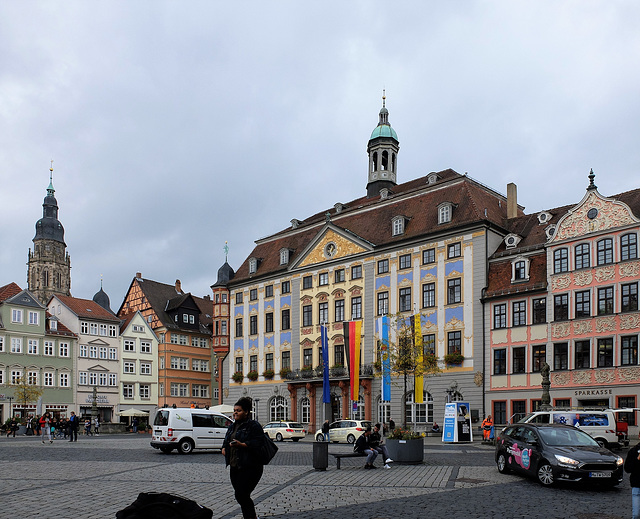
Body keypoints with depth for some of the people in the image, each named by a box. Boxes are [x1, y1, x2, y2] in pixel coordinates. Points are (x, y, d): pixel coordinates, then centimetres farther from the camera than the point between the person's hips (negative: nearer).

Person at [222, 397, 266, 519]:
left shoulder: (254, 426, -8)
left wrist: (241, 445, -28)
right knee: (240, 496, 10)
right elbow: (226, 441, 29)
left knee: (241, 495, -13)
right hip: (234, 467, 8)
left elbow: (257, 444, -18)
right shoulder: (232, 427, 18)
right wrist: (224, 448, 7)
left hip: (250, 468, -8)